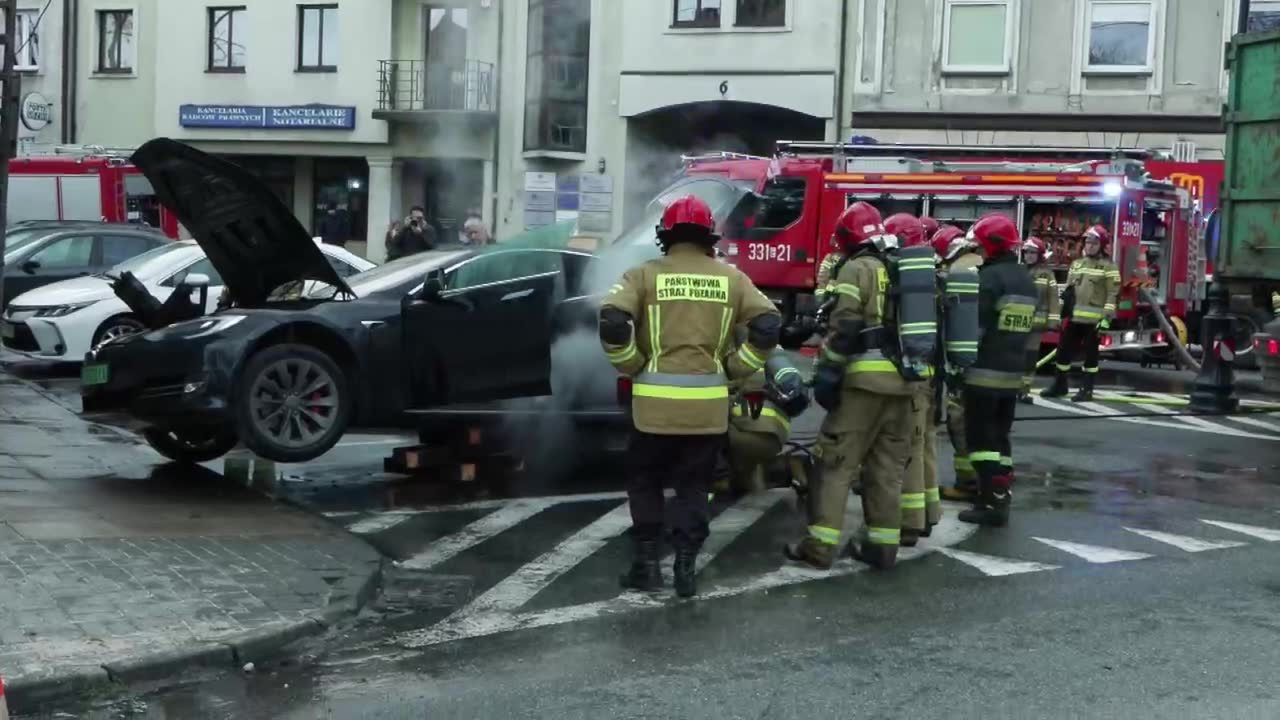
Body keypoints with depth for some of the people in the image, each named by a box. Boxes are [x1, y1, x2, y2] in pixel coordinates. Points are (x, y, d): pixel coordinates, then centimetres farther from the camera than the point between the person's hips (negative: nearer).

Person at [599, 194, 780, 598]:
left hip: (656, 401, -2)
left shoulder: (646, 275, 0)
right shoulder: (730, 278, 7)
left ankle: (647, 563, 14)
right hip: (708, 405, 2)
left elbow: (612, 322, -14)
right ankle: (685, 567, 11)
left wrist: (632, 368, -1)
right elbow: (768, 325, -1)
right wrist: (734, 369, 7)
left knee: (645, 481, 16)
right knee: (693, 486, 14)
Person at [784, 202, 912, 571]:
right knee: (888, 465, 12)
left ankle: (820, 545, -3)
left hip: (865, 380, -7)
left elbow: (845, 325, -15)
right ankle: (882, 544, 13)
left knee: (836, 461, -2)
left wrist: (827, 371, -12)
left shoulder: (858, 269, -4)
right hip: (904, 382, 7)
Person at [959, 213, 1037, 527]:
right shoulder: (1026, 279, 14)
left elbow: (974, 326, -19)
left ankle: (992, 502, -7)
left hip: (984, 372, -8)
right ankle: (1001, 496, 17)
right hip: (1012, 373, 8)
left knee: (980, 437, -4)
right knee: (1000, 435, 15)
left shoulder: (990, 276, -14)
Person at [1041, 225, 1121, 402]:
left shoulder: (1108, 266, -3)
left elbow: (1112, 293, -8)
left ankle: (1087, 389, 8)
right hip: (1073, 317, 5)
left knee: (1090, 354, 2)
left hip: (1093, 319, -5)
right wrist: (1063, 314, 14)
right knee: (1064, 349, 8)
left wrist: (1107, 317, -15)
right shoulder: (1076, 264, 15)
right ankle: (1059, 384, 19)